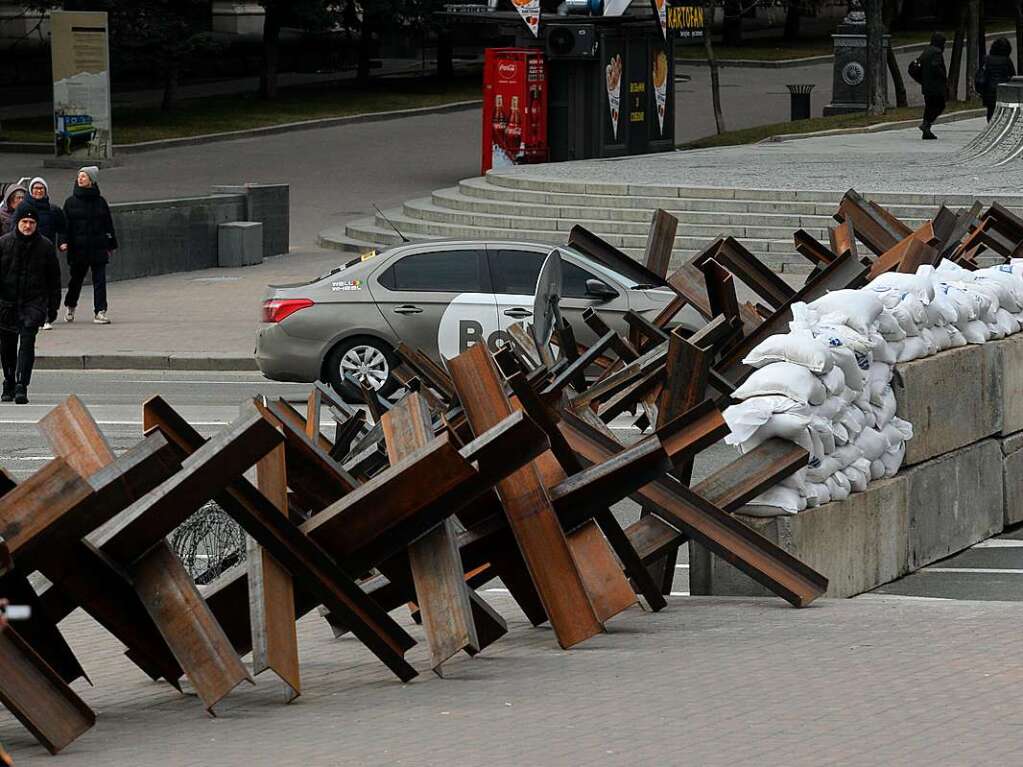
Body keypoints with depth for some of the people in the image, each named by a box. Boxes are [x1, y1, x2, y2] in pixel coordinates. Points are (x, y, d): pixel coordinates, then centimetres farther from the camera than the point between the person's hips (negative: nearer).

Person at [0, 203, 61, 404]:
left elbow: (54, 279, 8)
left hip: (34, 303, -2)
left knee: (27, 341, -18)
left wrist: (53, 306, 7)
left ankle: (21, 387, -22)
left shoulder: (45, 246, 1)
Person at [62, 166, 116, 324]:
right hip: (78, 249, -1)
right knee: (76, 278, 9)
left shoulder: (100, 202, 7)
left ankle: (100, 312, -5)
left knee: (100, 280, -5)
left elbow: (108, 224, 11)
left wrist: (111, 245, 11)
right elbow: (65, 225, 1)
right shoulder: (71, 202, 3)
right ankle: (69, 306, 33)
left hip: (98, 247, 1)